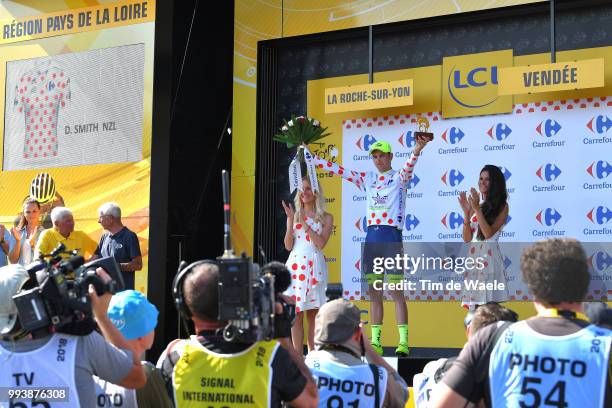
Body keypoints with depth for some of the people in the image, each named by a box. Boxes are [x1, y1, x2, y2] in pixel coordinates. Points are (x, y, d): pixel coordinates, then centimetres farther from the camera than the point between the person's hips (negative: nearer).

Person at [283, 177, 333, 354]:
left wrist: (304, 222, -8)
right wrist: (291, 220, -6)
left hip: (315, 266, -1)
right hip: (296, 265, 1)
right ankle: (298, 354, -1)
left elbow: (320, 243, -6)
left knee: (313, 312, -1)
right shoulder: (294, 215, 11)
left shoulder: (326, 218, 7)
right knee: (296, 312, -3)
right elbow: (288, 245, 3)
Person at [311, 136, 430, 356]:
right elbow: (337, 170, 15)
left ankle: (403, 342, -4)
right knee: (374, 293, 7)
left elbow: (408, 167, -21)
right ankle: (375, 342, 12)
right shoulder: (367, 178, 14)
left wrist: (417, 150, -43)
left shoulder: (399, 178, 0)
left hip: (392, 238, -5)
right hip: (371, 237, 5)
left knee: (396, 293, -6)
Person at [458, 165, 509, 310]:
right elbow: (467, 238, 7)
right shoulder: (475, 206, 14)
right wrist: (466, 212, -4)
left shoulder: (502, 206, 0)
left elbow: (488, 233, -12)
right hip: (473, 257, 5)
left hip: (489, 257, -5)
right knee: (474, 307, 2)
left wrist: (477, 209, -14)